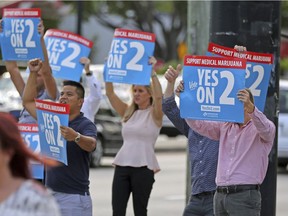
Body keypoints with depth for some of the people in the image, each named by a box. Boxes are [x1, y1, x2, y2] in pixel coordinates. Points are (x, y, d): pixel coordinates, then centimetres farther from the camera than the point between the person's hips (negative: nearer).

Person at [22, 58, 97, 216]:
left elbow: (90, 145, -29)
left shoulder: (86, 125, -9)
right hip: (49, 194, 6)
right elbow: (28, 102, 17)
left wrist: (76, 137, -52)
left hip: (75, 197, -6)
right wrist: (33, 73, 9)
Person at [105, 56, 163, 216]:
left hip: (143, 167, -5)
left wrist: (152, 72, -22)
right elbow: (110, 93, 6)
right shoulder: (128, 112, 14)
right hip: (122, 165, 5)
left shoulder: (154, 114, 0)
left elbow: (158, 96, -19)